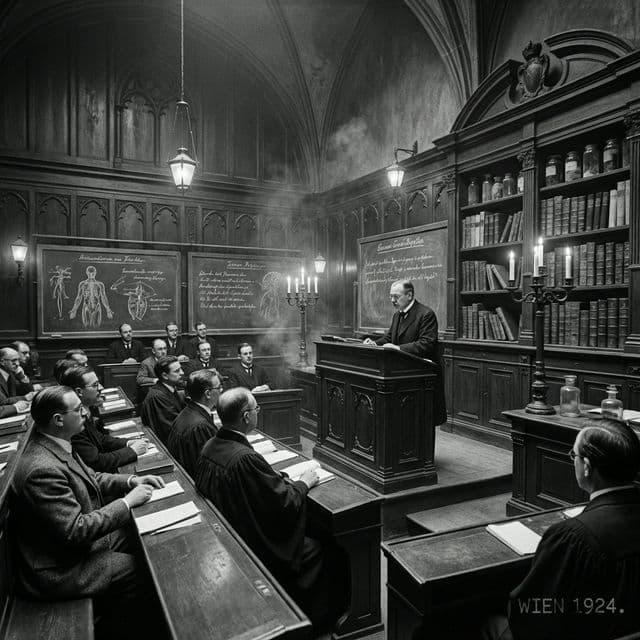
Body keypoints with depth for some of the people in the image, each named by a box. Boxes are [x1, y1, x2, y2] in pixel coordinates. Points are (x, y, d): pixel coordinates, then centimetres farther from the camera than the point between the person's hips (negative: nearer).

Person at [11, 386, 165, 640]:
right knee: (138, 572, -9)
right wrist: (127, 502, -23)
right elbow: (76, 530, -30)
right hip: (58, 569, -9)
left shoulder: (55, 446, -2)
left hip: (76, 541, 9)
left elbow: (91, 479, 11)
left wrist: (131, 481, -4)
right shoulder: (41, 470, -32)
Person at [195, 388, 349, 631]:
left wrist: (273, 476, 5)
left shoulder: (210, 446, -6)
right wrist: (303, 483, -7)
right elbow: (285, 502, -25)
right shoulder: (245, 458, -33)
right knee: (324, 552, 7)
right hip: (253, 545, -8)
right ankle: (319, 618, 26)